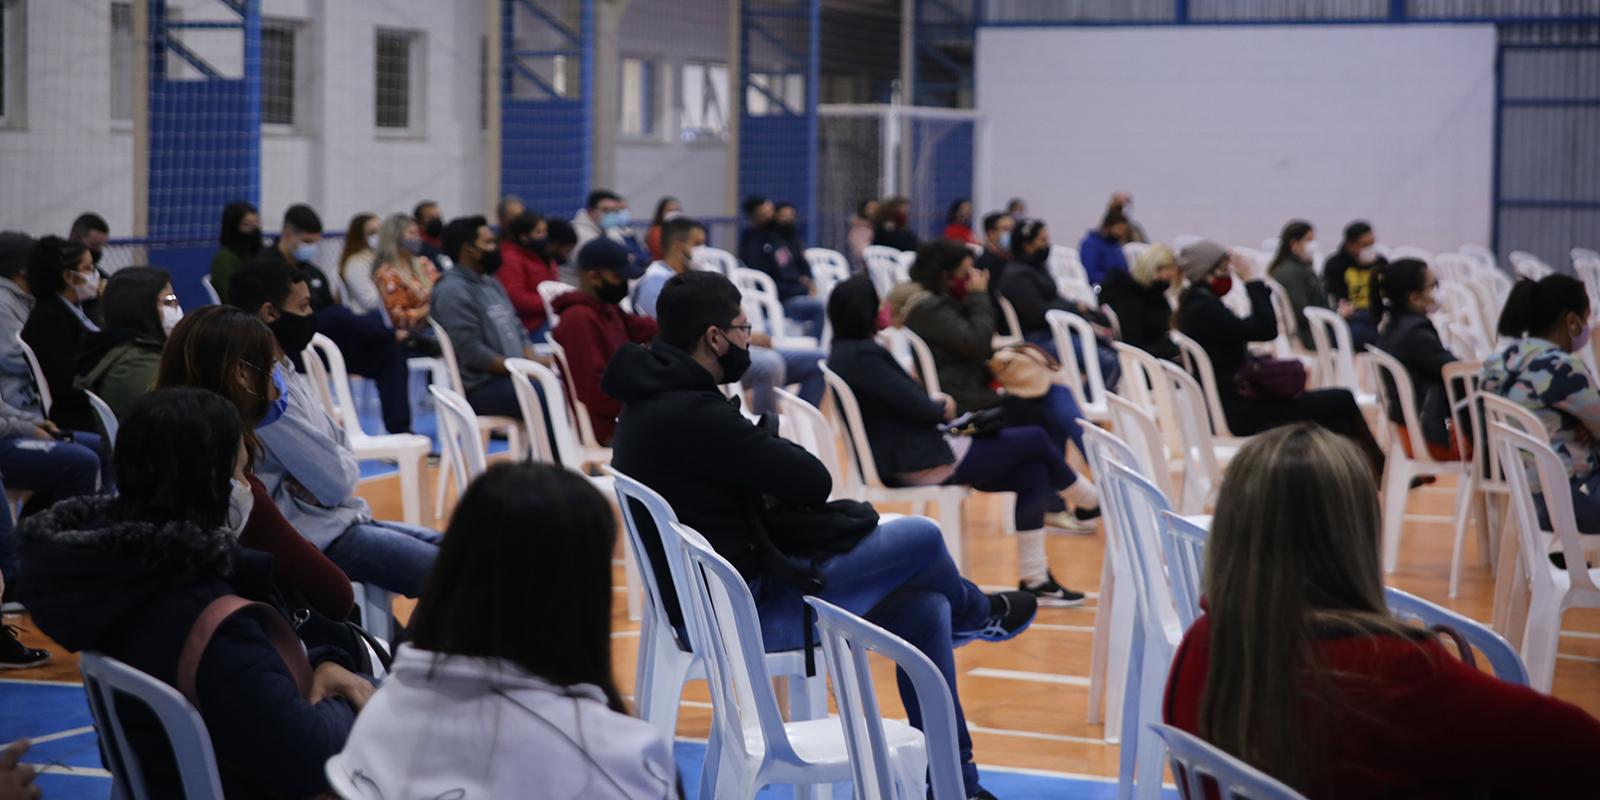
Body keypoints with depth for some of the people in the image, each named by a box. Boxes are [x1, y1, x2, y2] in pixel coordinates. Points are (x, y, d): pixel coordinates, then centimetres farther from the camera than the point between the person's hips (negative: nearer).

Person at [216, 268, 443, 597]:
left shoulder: (289, 375, 12)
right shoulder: (265, 388, -18)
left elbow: (347, 457, 12)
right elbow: (335, 479, -19)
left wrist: (339, 470, -10)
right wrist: (341, 469, 3)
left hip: (343, 519, 10)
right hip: (320, 538, -10)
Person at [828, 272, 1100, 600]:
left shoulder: (844, 353, 9)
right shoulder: (863, 355, -22)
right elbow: (921, 409, -21)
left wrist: (934, 402, -1)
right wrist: (942, 407, 0)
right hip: (921, 464, -10)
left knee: (1033, 473, 5)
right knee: (1035, 439, 1)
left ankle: (1034, 579, 6)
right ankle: (1092, 503, 27)